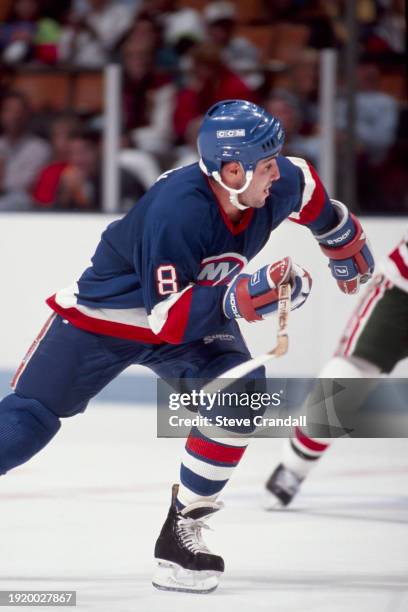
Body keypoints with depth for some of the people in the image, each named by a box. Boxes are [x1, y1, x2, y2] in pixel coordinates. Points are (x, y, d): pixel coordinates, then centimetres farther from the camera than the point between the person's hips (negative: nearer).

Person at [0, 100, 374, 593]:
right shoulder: (176, 212, -38)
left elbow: (307, 190, 9)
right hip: (104, 314, -5)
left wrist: (345, 246, 21)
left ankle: (181, 531, -10)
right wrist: (248, 295, -44)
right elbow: (170, 318, -36)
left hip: (196, 314, 6)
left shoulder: (278, 184, -17)